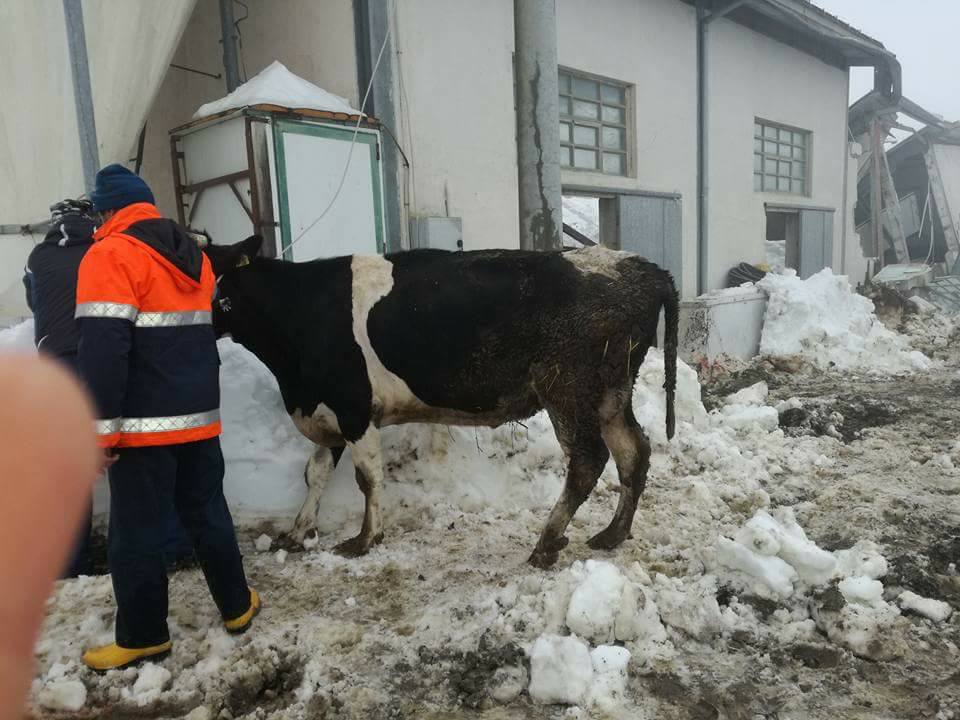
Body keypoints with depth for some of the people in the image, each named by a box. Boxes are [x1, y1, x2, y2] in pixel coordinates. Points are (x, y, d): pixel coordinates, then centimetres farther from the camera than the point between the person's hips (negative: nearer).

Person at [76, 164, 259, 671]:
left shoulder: (110, 256, -12)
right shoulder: (193, 255, 12)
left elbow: (102, 350, -19)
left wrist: (102, 429, -16)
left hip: (145, 424, -7)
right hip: (200, 416, 7)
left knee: (134, 535, 8)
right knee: (207, 515, 18)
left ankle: (143, 636, 21)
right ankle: (238, 607, 28)